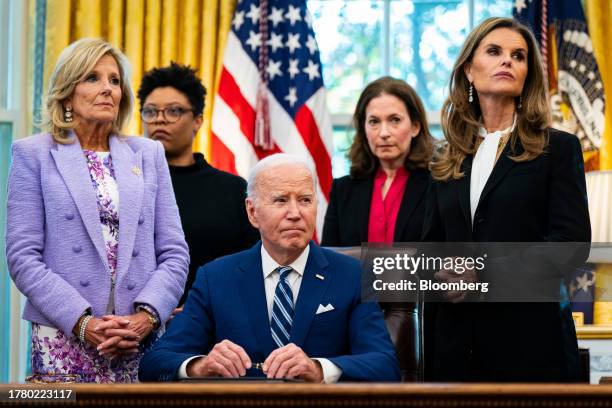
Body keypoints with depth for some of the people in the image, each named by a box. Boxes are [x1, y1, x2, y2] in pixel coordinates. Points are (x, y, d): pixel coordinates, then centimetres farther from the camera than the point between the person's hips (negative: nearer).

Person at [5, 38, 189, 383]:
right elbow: (23, 256, -3)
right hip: (64, 340, -2)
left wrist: (147, 315, -8)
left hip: (141, 342, 2)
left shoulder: (149, 154, 14)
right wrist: (83, 322, -13)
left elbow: (174, 253, 9)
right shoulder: (34, 155, 6)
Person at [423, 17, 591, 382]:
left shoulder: (558, 149, 2)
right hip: (457, 337, 4)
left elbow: (572, 241, -9)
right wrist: (441, 276, -8)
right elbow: (432, 245, 15)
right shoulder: (449, 163, 15)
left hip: (529, 336, -4)